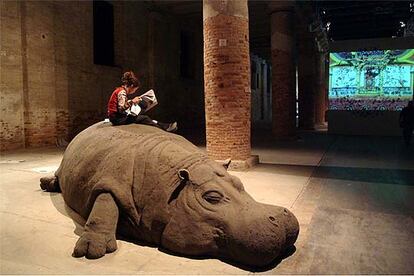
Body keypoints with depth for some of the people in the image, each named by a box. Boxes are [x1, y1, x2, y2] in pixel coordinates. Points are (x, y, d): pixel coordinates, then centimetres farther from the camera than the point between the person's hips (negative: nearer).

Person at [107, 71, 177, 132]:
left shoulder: (121, 90, 14)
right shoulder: (122, 92, -16)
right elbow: (121, 109, -26)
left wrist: (131, 102, 12)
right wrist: (131, 101, -29)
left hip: (118, 117, 9)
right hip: (117, 118, -9)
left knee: (142, 117, 1)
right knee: (144, 118, -13)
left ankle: (165, 126, -6)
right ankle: (165, 127, -14)